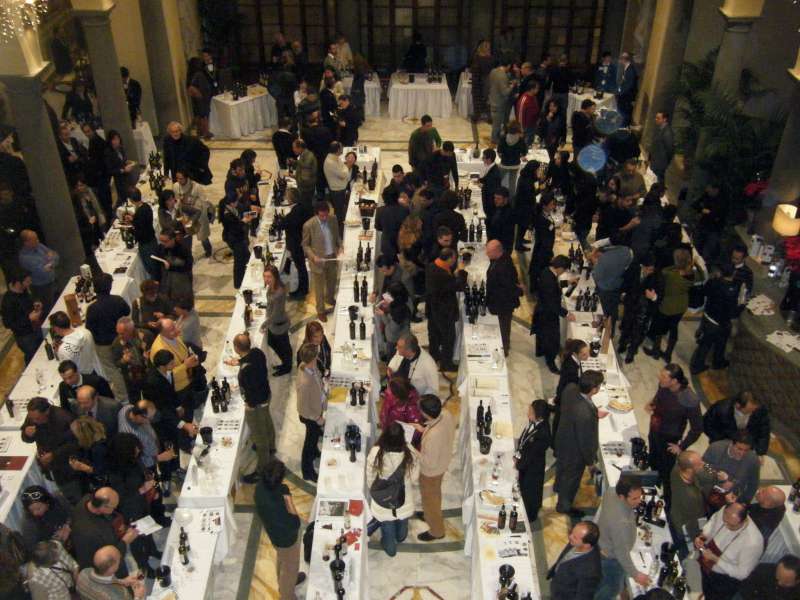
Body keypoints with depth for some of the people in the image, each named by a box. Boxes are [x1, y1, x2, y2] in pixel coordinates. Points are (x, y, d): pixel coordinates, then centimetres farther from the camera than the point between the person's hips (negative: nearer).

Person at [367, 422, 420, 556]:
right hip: (403, 498, 1)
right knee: (402, 522, 35)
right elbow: (414, 477, -12)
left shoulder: (375, 453, -32)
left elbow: (370, 478, -16)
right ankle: (400, 537, 63)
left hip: (383, 499, -1)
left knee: (387, 526, 29)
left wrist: (373, 490, 6)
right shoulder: (410, 453, -30)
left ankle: (390, 547, 54)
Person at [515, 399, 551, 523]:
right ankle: (526, 510, 53)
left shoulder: (543, 435, -37)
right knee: (523, 487, 28)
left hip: (532, 468, -7)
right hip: (524, 463, 7)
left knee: (530, 492, 18)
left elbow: (531, 455, -26)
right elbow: (522, 440, 1)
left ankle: (530, 516, 44)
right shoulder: (532, 422, -15)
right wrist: (517, 456, -2)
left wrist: (519, 465, -13)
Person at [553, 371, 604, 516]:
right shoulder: (585, 414, -45)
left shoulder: (570, 388, -25)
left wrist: (594, 413, 0)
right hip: (575, 451, -7)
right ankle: (564, 506, 50)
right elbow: (586, 440, -28)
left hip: (563, 439, 7)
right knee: (572, 477, 23)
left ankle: (558, 487, 66)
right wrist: (590, 459, -10)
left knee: (562, 464, 35)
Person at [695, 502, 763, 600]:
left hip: (725, 579, -5)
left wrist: (715, 559, -24)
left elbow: (742, 573, -19)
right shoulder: (723, 512, -18)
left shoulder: (752, 542, -32)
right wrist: (701, 537, -12)